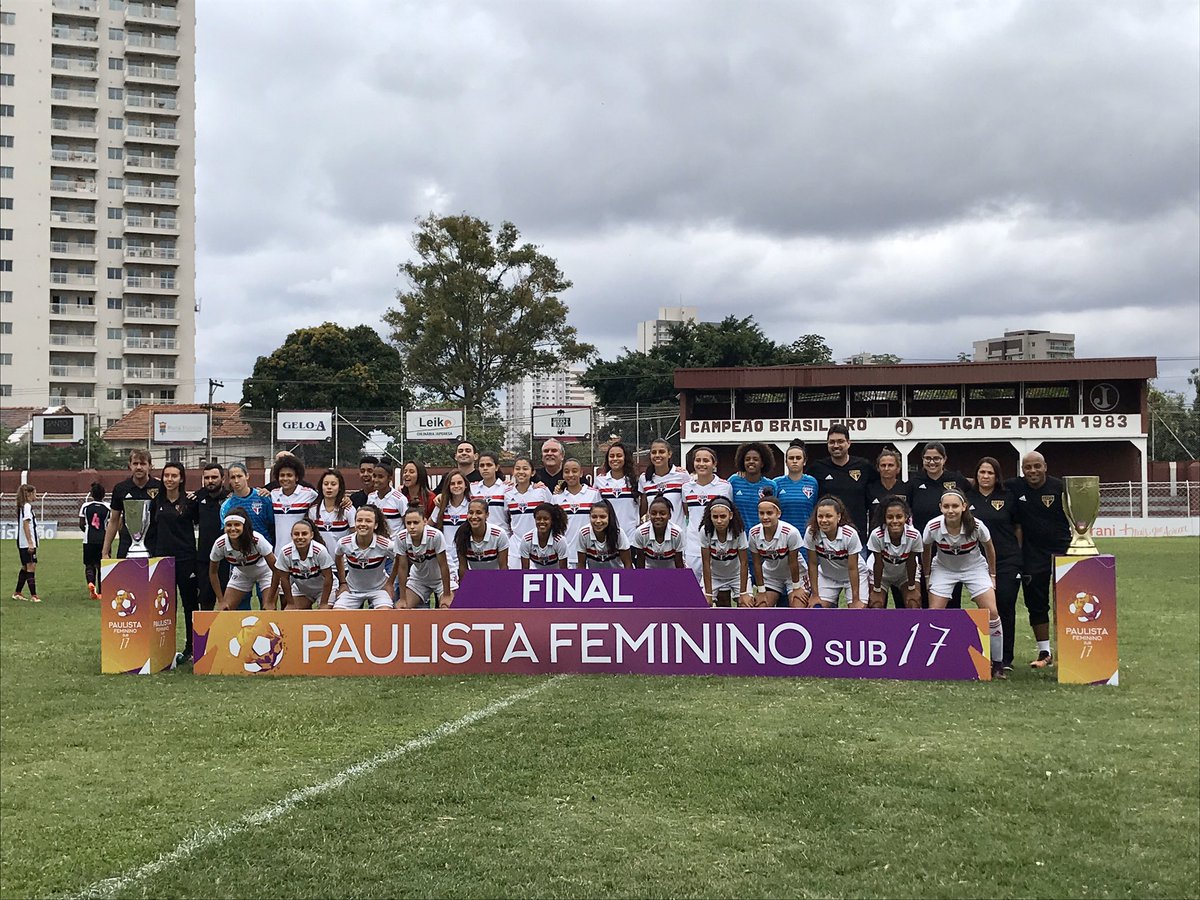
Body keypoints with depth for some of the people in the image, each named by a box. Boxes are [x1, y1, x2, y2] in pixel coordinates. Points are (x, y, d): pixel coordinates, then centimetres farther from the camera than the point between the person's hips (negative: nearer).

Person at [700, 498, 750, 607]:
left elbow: (743, 562, -20)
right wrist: (708, 594, -18)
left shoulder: (739, 531, -26)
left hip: (737, 575, -1)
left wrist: (743, 593, -20)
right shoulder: (705, 531, -24)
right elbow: (706, 563, -19)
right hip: (714, 576, 1)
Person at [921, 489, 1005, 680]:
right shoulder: (933, 527, -25)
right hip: (943, 569, 1)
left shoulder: (976, 526, -26)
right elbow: (926, 551, -2)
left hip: (975, 568, 0)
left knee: (991, 612, -12)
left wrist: (992, 575, 3)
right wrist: (927, 576, 5)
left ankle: (998, 664, 1)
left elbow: (989, 548, -4)